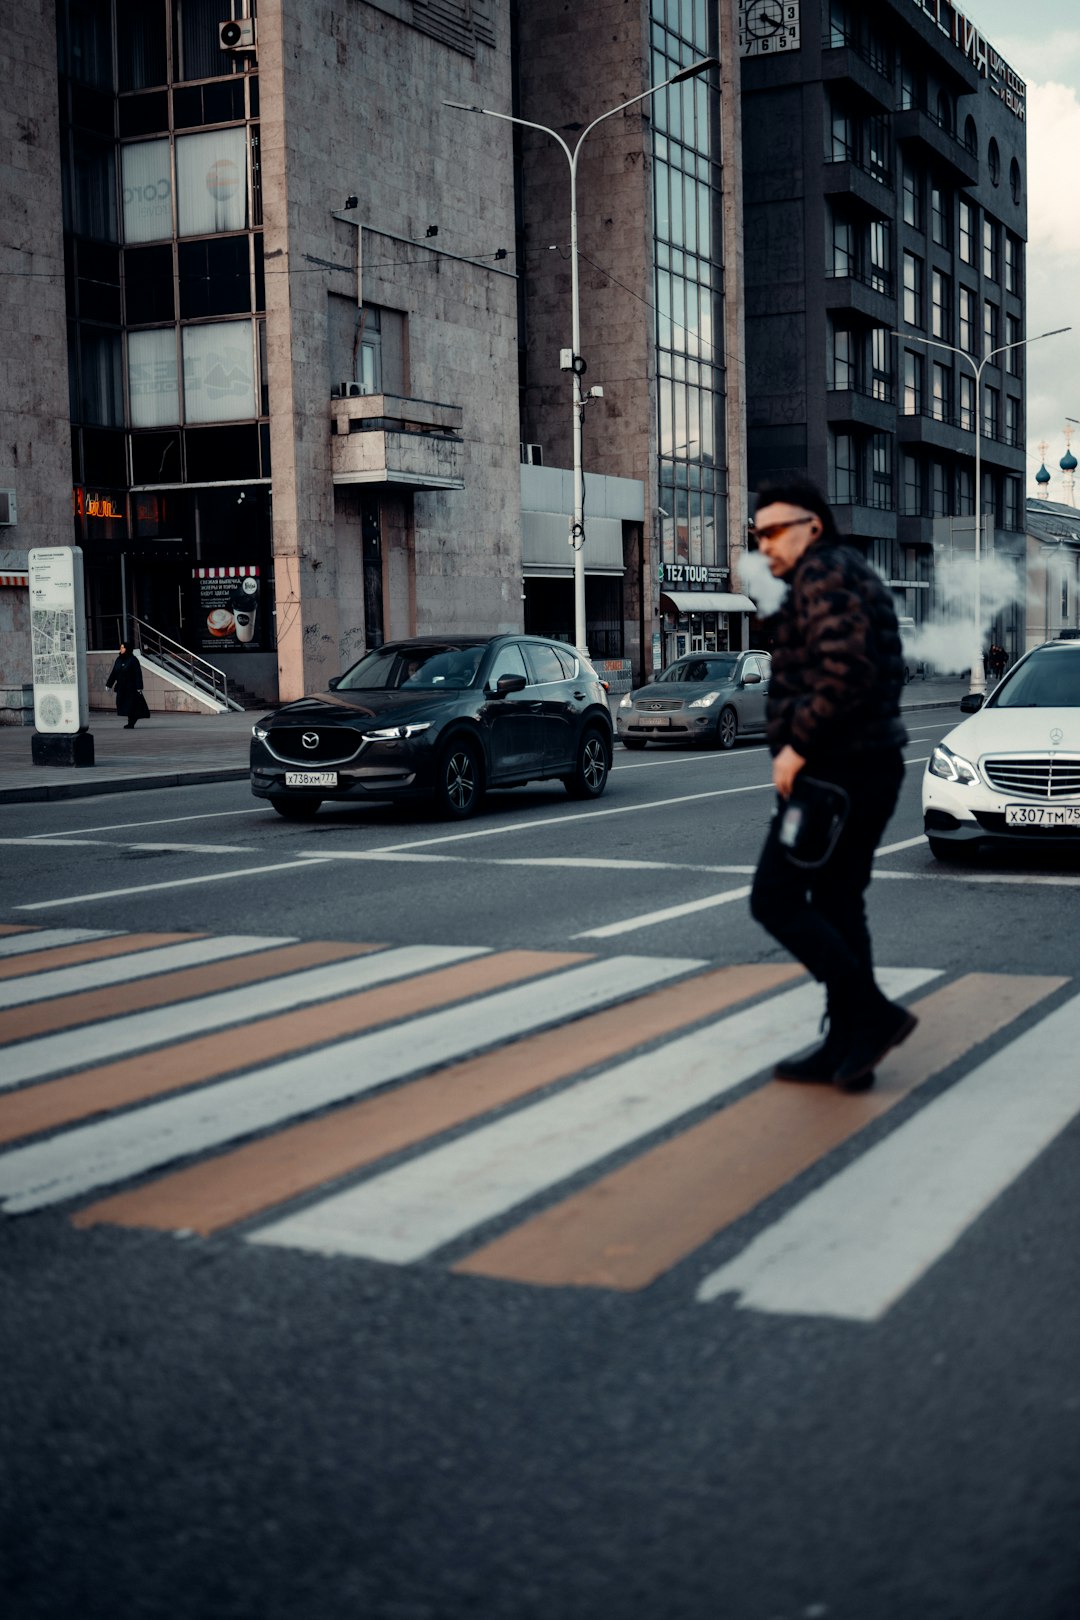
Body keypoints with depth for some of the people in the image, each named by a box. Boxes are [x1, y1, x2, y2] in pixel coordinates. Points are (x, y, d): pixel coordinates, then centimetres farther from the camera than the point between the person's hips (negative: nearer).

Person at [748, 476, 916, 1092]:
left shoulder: (823, 574, -12)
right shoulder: (855, 572, 21)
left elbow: (846, 671, -25)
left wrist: (797, 743, -20)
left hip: (834, 767, -11)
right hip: (871, 764, 11)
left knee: (775, 899, -6)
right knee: (838, 905, 12)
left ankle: (873, 1013, -8)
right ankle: (846, 1048, 15)